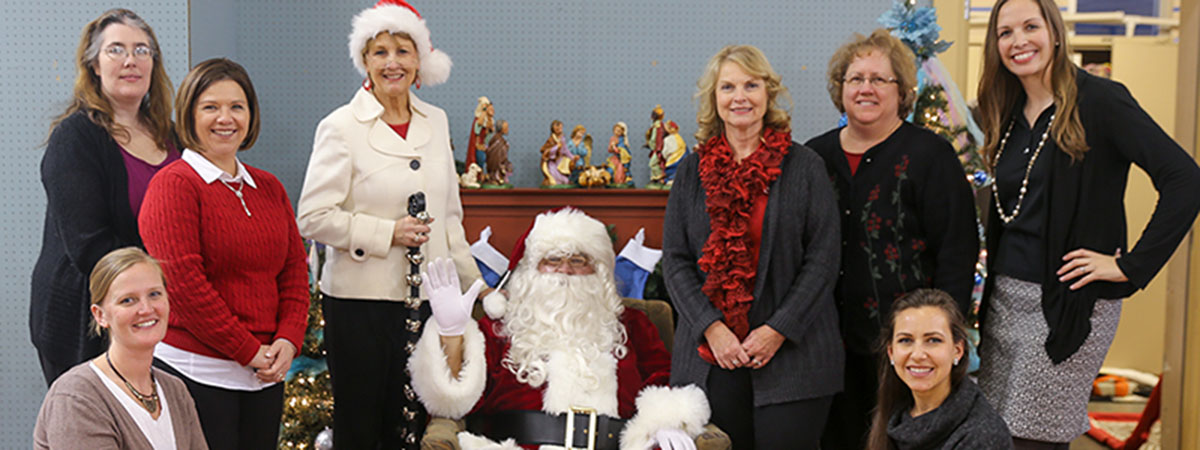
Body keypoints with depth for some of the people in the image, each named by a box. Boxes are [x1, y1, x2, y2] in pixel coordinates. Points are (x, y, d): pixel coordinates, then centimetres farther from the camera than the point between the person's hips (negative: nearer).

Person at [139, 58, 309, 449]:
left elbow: (295, 270, 13)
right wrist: (248, 351, -14)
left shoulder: (269, 188, 13)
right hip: (195, 371, -6)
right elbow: (183, 282, -15)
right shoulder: (174, 185, -7)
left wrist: (289, 340, -3)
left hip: (265, 375, 6)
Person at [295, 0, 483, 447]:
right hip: (360, 299, -4)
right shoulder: (341, 126, -6)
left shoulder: (436, 121, 10)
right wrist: (387, 233, -17)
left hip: (423, 299, 5)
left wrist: (475, 283, 14)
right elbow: (313, 218, -10)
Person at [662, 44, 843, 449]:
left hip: (792, 355, -2)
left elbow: (823, 260, -1)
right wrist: (711, 328, -7)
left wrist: (779, 329, -10)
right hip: (710, 357, 2)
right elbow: (675, 261, 6)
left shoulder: (804, 167, 3)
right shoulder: (692, 171, 10)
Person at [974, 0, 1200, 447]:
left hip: (1068, 305, -7)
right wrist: (989, 291, 10)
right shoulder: (1009, 114, 11)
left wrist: (1131, 266, -17)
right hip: (1005, 299, 7)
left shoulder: (1098, 100, -10)